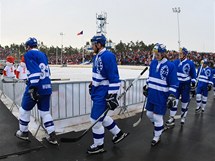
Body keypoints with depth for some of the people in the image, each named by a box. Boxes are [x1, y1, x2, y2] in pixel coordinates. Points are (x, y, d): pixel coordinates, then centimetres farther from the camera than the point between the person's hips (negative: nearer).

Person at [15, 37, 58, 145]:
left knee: (24, 109, 16)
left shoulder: (29, 54, -5)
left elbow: (35, 71, -19)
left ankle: (23, 133, 30)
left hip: (36, 88, -6)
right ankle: (52, 137, 10)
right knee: (45, 112, 12)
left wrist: (33, 87, -21)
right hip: (47, 87, 7)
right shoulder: (43, 55, 17)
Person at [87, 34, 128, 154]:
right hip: (98, 91, 10)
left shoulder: (108, 56, -20)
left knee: (96, 119, 0)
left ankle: (99, 146, 21)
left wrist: (112, 96, -24)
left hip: (104, 93, -10)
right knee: (101, 116, 20)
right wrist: (93, 86, 26)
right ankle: (118, 133, 37)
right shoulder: (97, 56, 11)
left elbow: (114, 78, -23)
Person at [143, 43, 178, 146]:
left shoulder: (170, 66, -15)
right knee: (149, 114, 16)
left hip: (161, 96, -6)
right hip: (151, 94, 7)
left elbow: (173, 84, -13)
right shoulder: (153, 63, 3)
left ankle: (157, 136, 25)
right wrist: (147, 87, 19)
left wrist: (171, 97, -16)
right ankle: (159, 126, 46)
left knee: (157, 117, 1)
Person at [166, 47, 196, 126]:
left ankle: (183, 117, 28)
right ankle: (172, 118, 9)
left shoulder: (190, 63, -6)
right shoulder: (175, 62, 2)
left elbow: (193, 75, 0)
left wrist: (193, 83, -8)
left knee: (185, 102, 8)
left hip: (185, 86, -2)